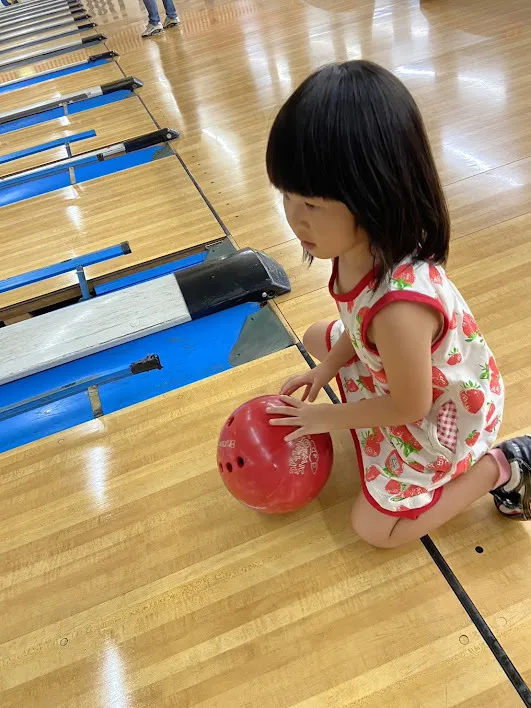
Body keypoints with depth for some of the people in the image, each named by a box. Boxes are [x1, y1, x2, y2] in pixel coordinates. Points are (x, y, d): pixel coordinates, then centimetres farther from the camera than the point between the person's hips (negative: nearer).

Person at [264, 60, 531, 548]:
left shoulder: (399, 308, -45)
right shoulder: (365, 245, -21)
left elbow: (409, 406, -27)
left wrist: (326, 418, -14)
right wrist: (328, 367, -2)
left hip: (441, 413, -7)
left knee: (375, 527, 6)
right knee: (317, 338, 21)